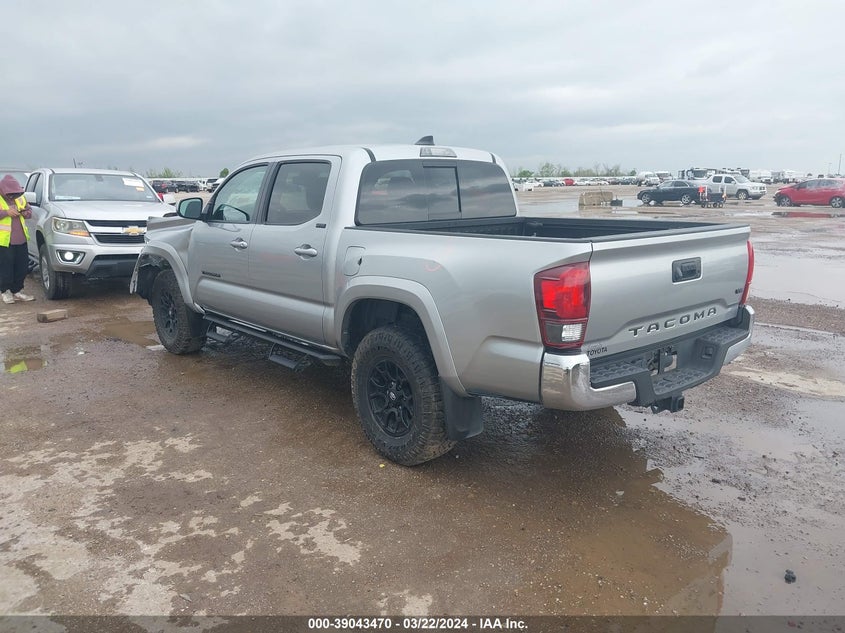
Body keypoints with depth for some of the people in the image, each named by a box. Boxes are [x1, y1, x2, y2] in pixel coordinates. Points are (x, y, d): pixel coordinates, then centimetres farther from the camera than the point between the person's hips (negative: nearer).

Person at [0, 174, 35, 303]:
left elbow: (29, 210, 19)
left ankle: (17, 290, 19)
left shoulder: (20, 197, 13)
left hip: (21, 239, 5)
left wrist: (26, 212, -3)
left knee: (22, 266, 8)